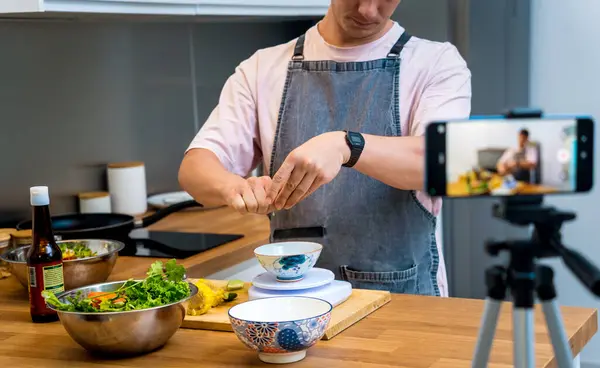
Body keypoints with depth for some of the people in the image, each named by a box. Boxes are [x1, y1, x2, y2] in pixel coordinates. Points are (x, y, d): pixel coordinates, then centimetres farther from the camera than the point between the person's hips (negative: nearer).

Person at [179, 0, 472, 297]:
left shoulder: (435, 63, 2)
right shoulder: (264, 68, 8)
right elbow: (194, 169, 0)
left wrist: (346, 145, -31)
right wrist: (233, 186, -22)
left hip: (403, 297, -1)